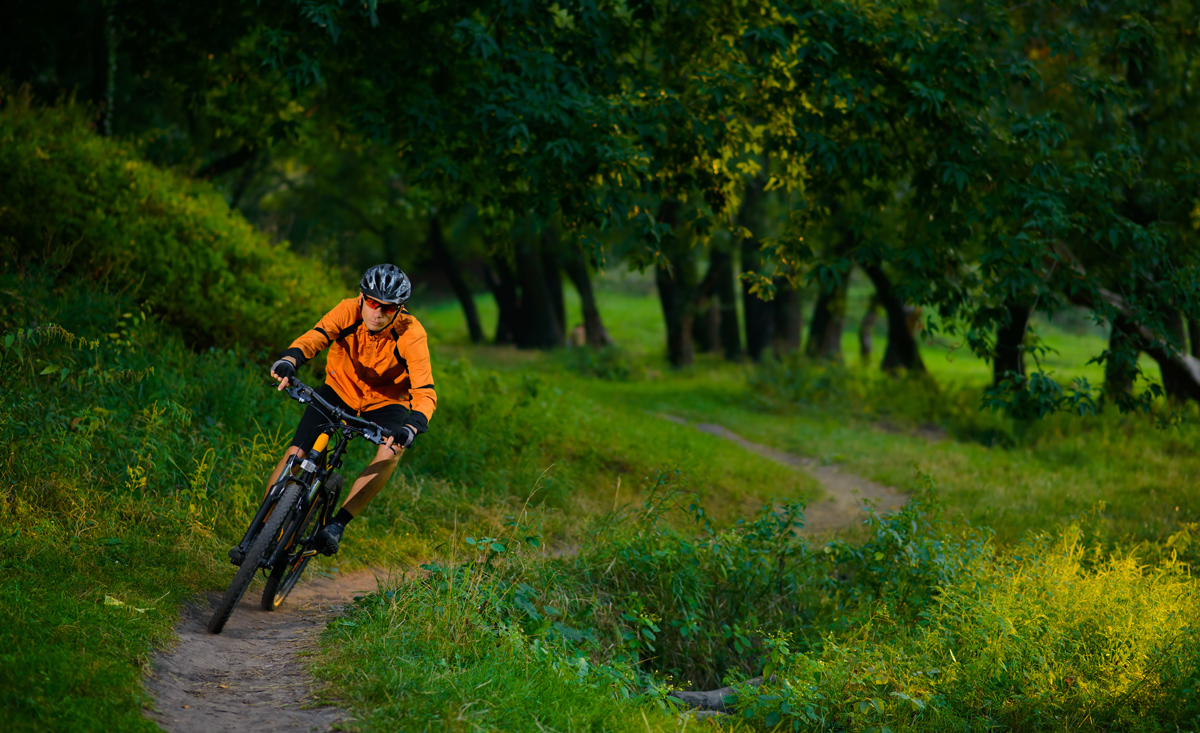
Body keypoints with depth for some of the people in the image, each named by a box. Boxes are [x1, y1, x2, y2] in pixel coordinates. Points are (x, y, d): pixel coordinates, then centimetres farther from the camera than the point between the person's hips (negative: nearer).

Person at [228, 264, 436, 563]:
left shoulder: (411, 335, -29)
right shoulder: (348, 311, -25)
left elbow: (425, 392, -35)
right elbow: (315, 337, -40)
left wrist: (411, 429, -55)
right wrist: (288, 361, -62)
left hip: (386, 401, -1)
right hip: (340, 389, 1)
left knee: (392, 451, -32)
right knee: (295, 453, -12)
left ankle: (337, 525, -24)